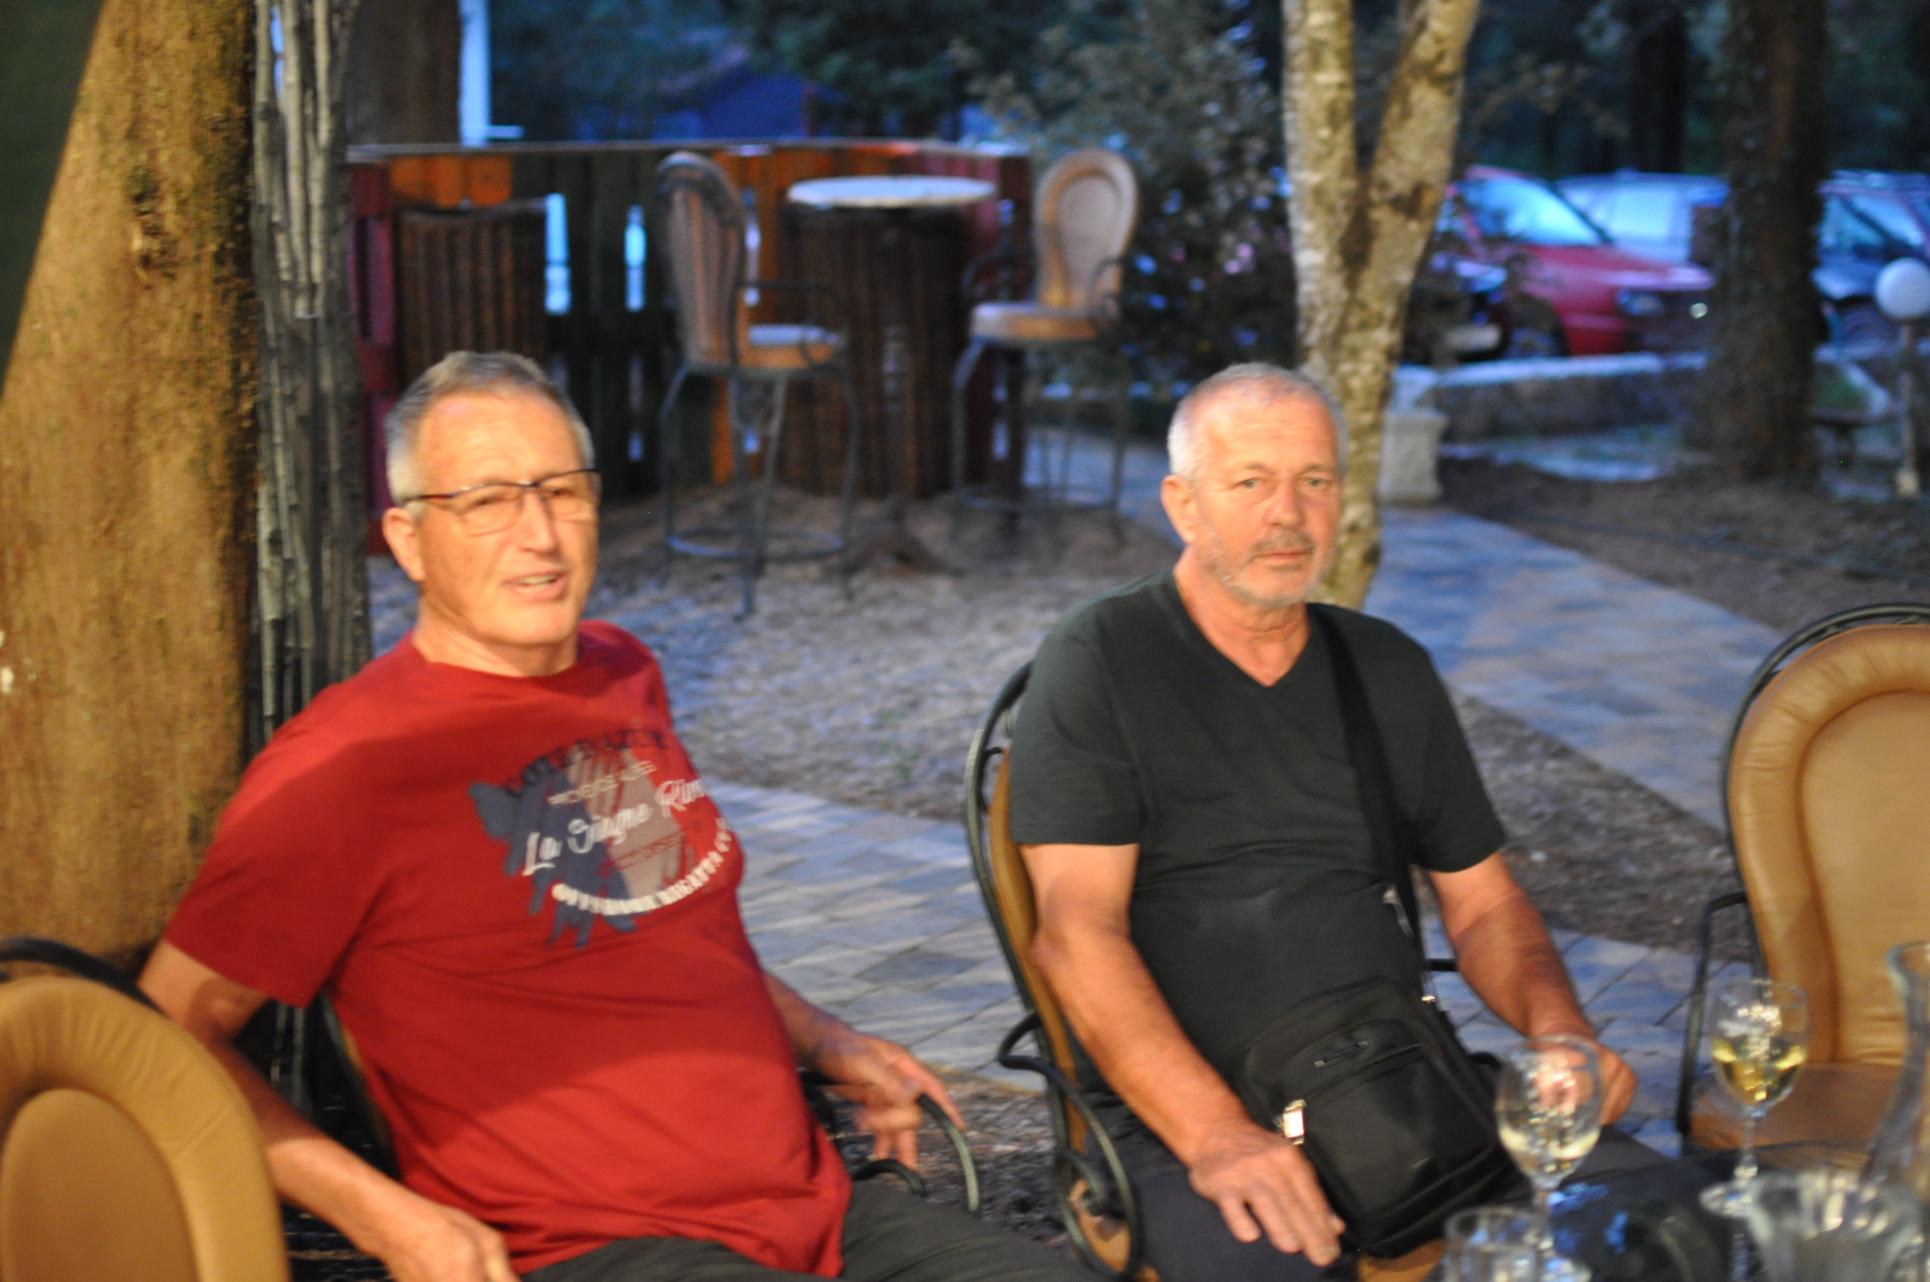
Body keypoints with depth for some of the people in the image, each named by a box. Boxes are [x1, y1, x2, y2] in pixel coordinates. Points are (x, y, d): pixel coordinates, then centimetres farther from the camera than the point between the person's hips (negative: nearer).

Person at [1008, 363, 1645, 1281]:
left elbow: (1482, 904, 22)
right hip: (1178, 1109, -5)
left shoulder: (1390, 671, 18)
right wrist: (1217, 1135, -23)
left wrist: (1561, 1030, -1)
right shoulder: (1098, 663, 0)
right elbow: (1077, 929, -10)